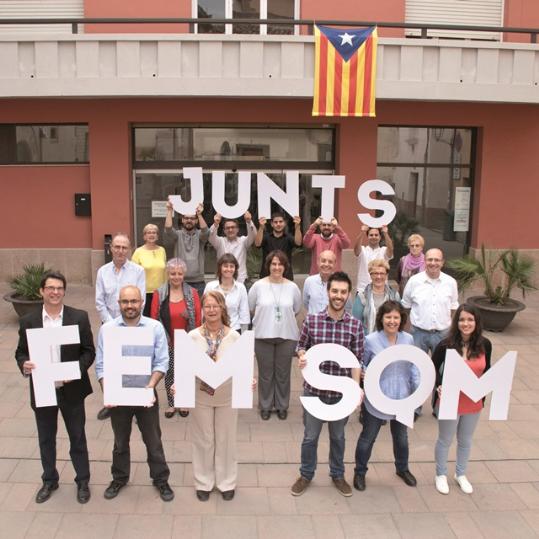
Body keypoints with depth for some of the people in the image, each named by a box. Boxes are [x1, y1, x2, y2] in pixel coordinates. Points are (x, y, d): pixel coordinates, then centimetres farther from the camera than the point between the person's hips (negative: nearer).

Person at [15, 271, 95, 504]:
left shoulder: (79, 317, -7)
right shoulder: (28, 321, -3)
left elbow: (89, 351, -4)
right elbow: (20, 352, 4)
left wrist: (76, 370, -20)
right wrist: (24, 364, -18)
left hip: (71, 390, -2)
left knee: (77, 437, 12)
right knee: (46, 439, 18)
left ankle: (82, 481, 31)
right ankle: (49, 480, 39)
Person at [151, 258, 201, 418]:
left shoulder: (192, 293, -3)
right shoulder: (159, 293, -5)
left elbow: (198, 318, -2)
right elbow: (154, 318, -3)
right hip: (167, 342, 0)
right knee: (169, 372, 10)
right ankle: (171, 403, 27)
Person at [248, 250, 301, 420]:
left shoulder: (292, 287, -1)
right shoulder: (258, 286, -5)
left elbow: (296, 309, 11)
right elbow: (250, 308, 4)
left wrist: (284, 317, 9)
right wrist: (265, 317, 9)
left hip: (287, 336, 1)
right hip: (263, 336, -1)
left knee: (283, 373, 11)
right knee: (265, 373, 10)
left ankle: (282, 406, 28)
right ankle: (265, 406, 26)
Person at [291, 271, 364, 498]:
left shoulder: (355, 325, -7)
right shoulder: (311, 320, -8)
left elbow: (356, 360, -3)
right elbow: (301, 346, 4)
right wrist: (301, 356, -19)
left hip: (341, 391, 1)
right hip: (314, 389, 0)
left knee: (338, 436, 19)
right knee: (310, 436, 15)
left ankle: (337, 475, 40)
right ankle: (306, 475, 36)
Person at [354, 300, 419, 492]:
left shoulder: (408, 339, -4)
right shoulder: (371, 340, -15)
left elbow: (412, 366, 6)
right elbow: (361, 365, -4)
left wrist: (418, 388, -1)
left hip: (402, 399, 4)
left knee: (401, 437, 24)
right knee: (368, 438, 11)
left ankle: (402, 469, 49)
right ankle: (360, 472, 33)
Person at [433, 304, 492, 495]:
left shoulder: (484, 344, -9)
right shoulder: (446, 345, -19)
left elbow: (486, 370, 6)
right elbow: (433, 368, -6)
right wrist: (438, 386, -18)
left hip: (474, 402, 3)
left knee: (466, 440, 22)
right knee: (445, 440, 15)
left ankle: (461, 474, 44)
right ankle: (441, 475, 37)